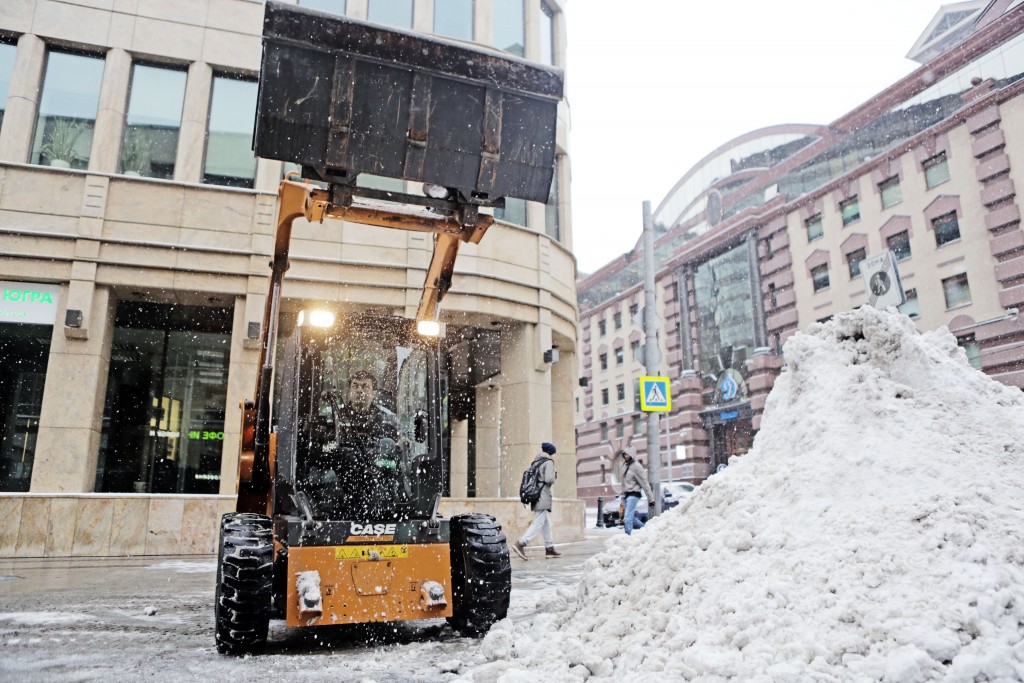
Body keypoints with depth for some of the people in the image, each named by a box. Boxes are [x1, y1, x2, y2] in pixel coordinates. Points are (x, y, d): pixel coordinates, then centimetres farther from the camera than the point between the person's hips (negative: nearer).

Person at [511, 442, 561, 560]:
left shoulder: (535, 462, 16)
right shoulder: (549, 462, -6)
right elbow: (549, 479, -19)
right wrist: (554, 475, 2)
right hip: (543, 497, -9)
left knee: (547, 523, 14)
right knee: (538, 523, -9)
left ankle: (549, 548, 15)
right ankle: (520, 544, -18)